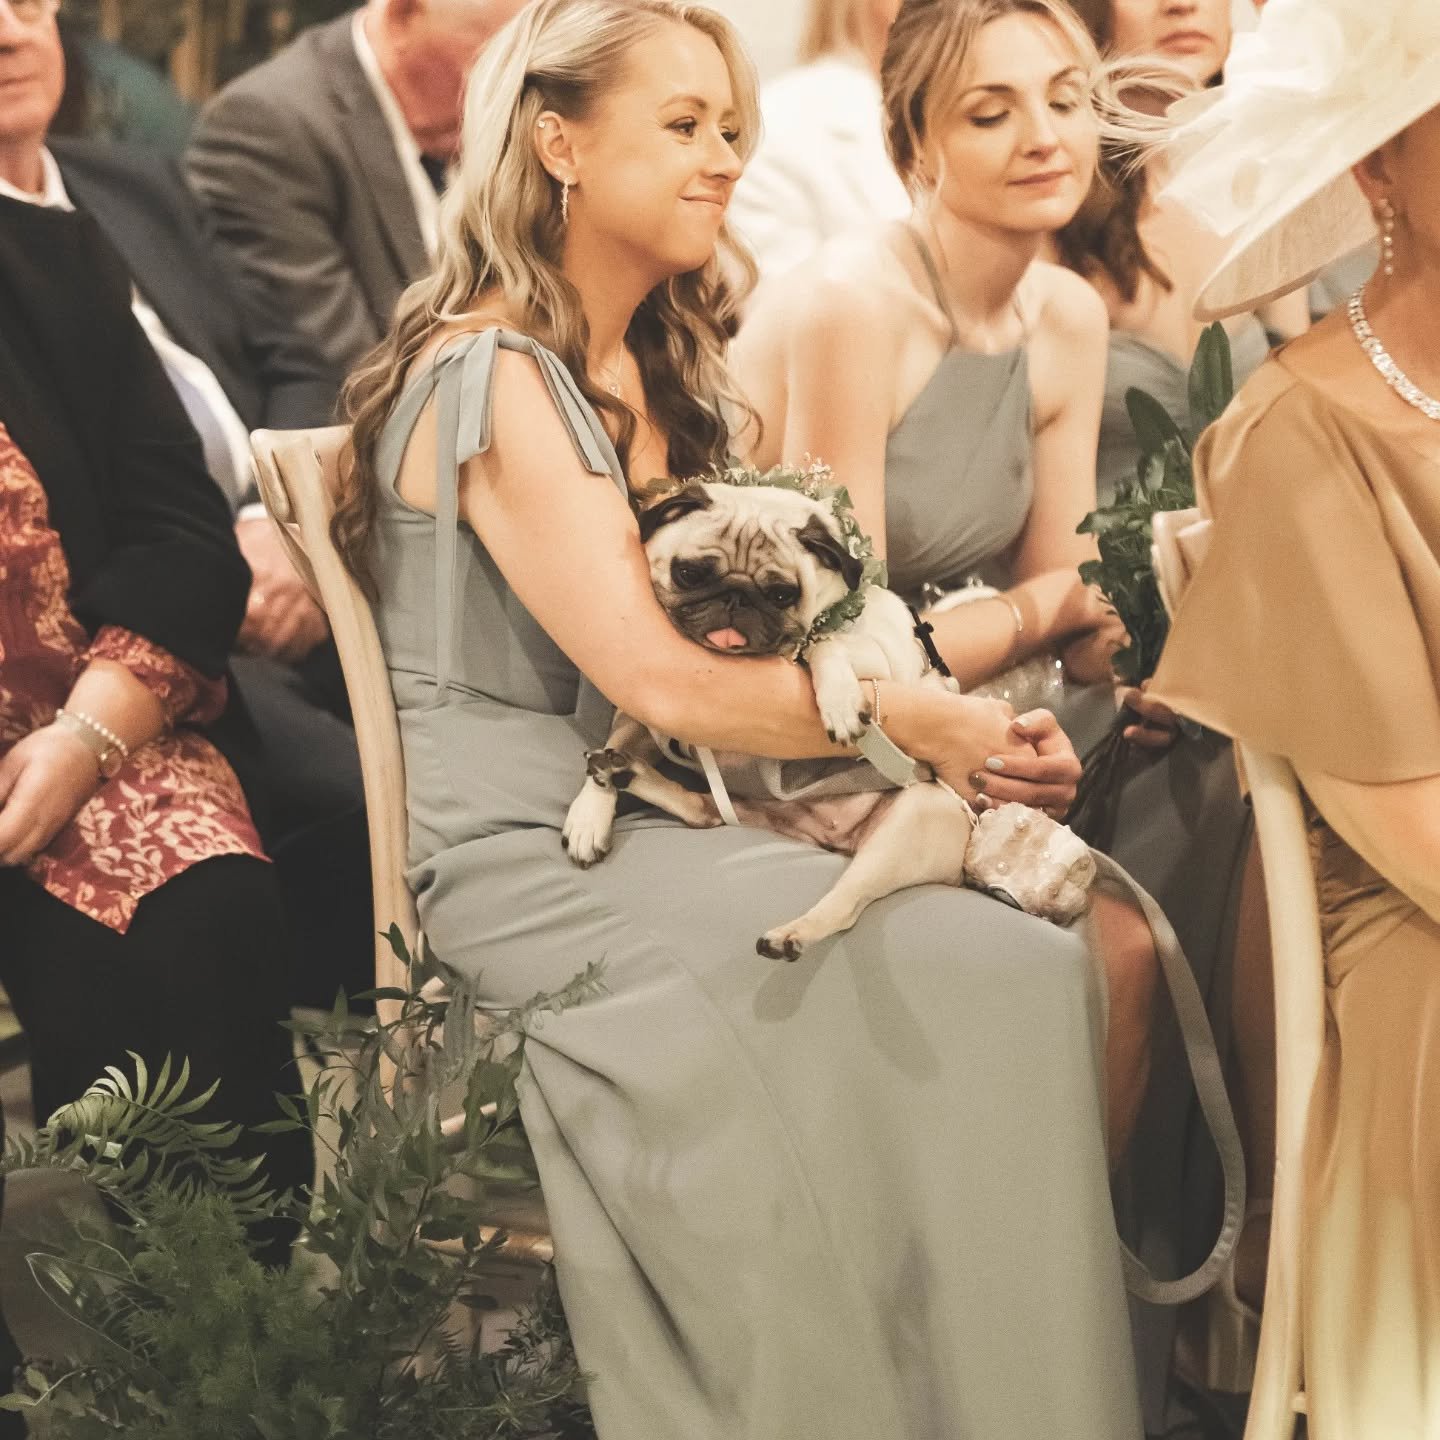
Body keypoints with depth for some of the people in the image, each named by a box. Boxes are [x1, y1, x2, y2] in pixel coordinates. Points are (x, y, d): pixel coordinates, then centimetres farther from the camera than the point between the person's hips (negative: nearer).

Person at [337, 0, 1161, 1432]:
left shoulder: (650, 370, 17)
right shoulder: (491, 378, -12)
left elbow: (727, 630, 15)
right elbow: (661, 680, -18)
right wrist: (936, 727, -11)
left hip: (653, 826, 8)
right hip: (533, 863, -8)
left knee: (1078, 940, -12)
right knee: (954, 979, -23)